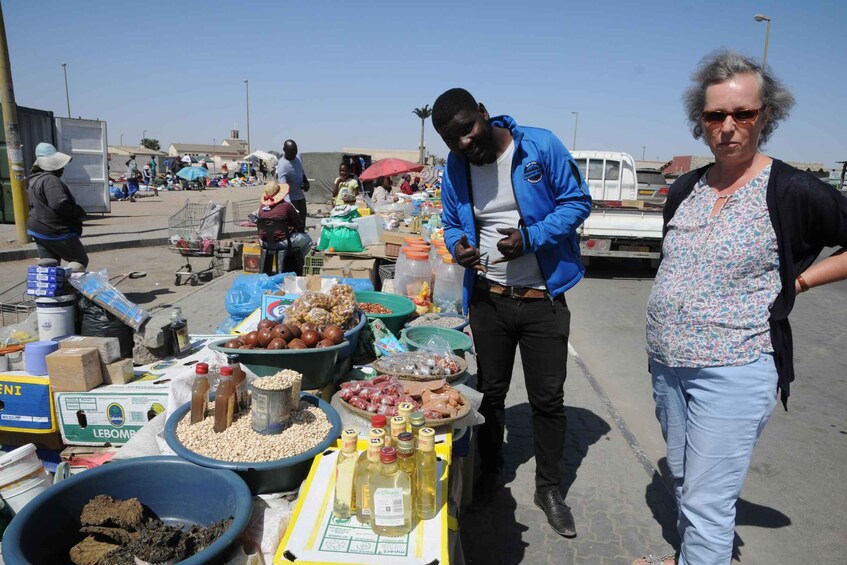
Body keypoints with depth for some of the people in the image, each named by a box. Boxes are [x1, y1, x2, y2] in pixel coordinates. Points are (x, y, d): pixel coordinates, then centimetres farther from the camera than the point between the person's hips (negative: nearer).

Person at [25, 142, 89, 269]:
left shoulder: (33, 180, 15)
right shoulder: (50, 180, -19)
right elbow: (59, 204, -30)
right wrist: (79, 211, -15)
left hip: (38, 230, 10)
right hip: (57, 232, -10)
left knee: (47, 263, 12)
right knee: (81, 261, 2)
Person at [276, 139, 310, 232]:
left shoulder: (298, 158, 1)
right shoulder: (282, 165, -23)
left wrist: (306, 182, -1)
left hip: (301, 197, 8)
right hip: (291, 199, -8)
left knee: (302, 225, 18)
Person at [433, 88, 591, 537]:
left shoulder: (541, 146, -12)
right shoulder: (455, 168, -1)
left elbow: (577, 200, -7)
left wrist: (531, 237, -23)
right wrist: (457, 244, -14)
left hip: (543, 298, -3)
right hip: (488, 297, 3)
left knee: (547, 398, 8)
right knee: (490, 391, 17)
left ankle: (548, 487, 29)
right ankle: (490, 471, 40)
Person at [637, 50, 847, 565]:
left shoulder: (793, 192, -12)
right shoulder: (685, 189, 6)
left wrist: (801, 279, -9)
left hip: (734, 372, -6)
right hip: (668, 363, 6)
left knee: (708, 506, 0)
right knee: (684, 482, 22)